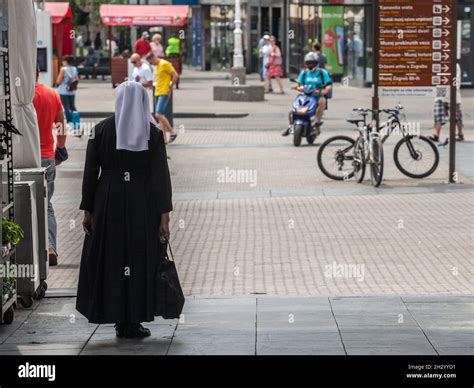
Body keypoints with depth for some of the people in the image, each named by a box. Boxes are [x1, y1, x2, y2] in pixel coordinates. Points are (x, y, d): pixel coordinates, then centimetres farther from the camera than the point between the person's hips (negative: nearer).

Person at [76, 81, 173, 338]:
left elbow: (90, 172, -3)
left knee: (110, 259, 11)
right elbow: (161, 175, -9)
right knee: (139, 259, 8)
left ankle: (119, 318, 13)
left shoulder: (102, 129, -2)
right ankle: (132, 321, 8)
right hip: (142, 204, -1)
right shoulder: (153, 133, -4)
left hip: (108, 202, 1)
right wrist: (164, 217, -7)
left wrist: (88, 210, 4)